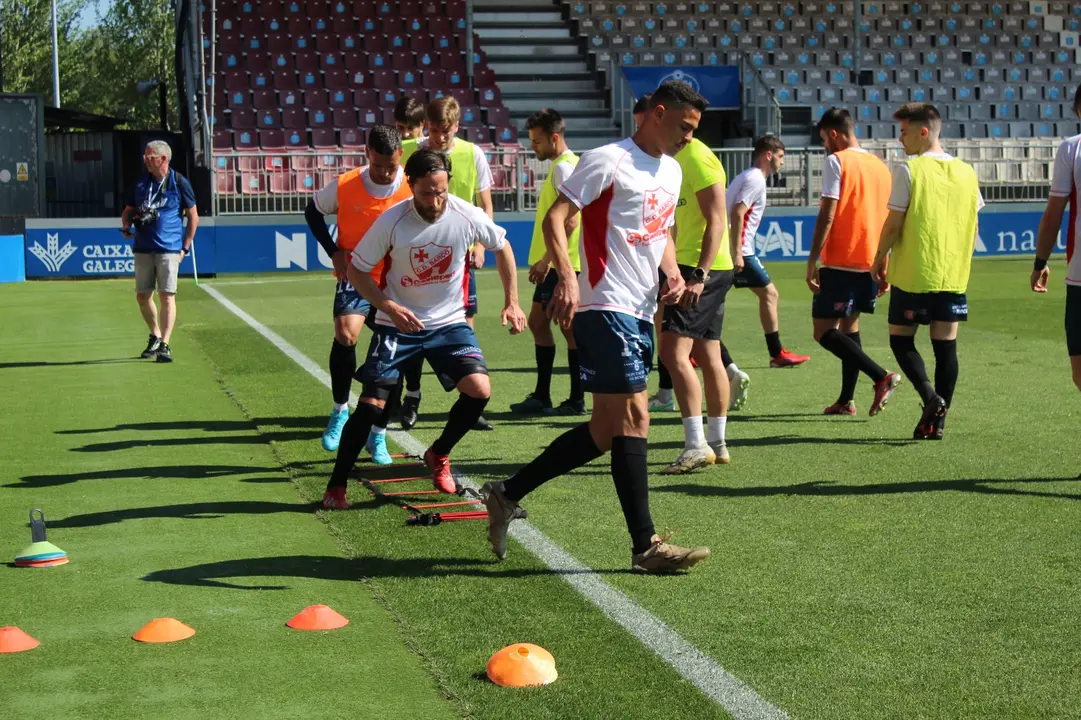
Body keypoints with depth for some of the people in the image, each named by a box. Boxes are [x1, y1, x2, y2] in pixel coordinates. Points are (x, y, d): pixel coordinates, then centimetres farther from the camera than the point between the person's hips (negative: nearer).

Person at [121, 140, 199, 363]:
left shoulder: (179, 183, -1)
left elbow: (193, 216, 4)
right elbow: (128, 211, 20)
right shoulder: (140, 183, 9)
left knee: (167, 295, -10)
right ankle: (155, 336, 29)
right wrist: (126, 227, -2)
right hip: (143, 249, 5)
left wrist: (185, 247, 0)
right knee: (142, 296, 8)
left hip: (169, 249, -4)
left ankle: (165, 345, -11)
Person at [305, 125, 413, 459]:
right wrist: (334, 250, -3)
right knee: (345, 333, -26)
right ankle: (340, 410, -4)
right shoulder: (343, 186, -11)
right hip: (355, 276, -1)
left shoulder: (414, 189, -11)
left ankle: (378, 435, 16)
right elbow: (313, 212, 8)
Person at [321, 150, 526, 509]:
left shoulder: (466, 215, -15)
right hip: (398, 324, -2)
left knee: (479, 389, -16)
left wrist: (511, 301, 3)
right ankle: (336, 486, 8)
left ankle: (438, 456, 12)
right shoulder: (391, 221, -20)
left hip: (449, 322, 2)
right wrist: (390, 307, -23)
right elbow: (356, 270, -9)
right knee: (371, 405, -10)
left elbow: (502, 246, 6)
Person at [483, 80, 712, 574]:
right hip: (607, 308, -9)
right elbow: (554, 217, -13)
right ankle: (646, 546, -4)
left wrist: (672, 273, 8)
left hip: (641, 313, 9)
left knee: (605, 431, 10)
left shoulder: (671, 171, 18)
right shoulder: (608, 161, -9)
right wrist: (567, 278, -27)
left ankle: (506, 496, 20)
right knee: (633, 419, -9)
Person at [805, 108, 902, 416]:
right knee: (849, 324, 19)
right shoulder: (880, 166, 14)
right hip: (872, 263, 8)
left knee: (824, 331, -6)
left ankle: (881, 377, -20)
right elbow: (889, 222, 16)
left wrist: (812, 260, -13)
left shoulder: (837, 161, -8)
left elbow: (827, 215, -15)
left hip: (841, 262, -8)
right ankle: (846, 400, 16)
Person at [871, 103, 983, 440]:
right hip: (953, 275, 5)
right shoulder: (966, 172, 8)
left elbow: (894, 223, -9)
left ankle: (930, 396, -13)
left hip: (912, 273, -5)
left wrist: (880, 258, 4)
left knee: (901, 338, 8)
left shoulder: (909, 170, -9)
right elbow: (974, 226, 11)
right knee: (946, 343, 6)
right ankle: (937, 421, 6)